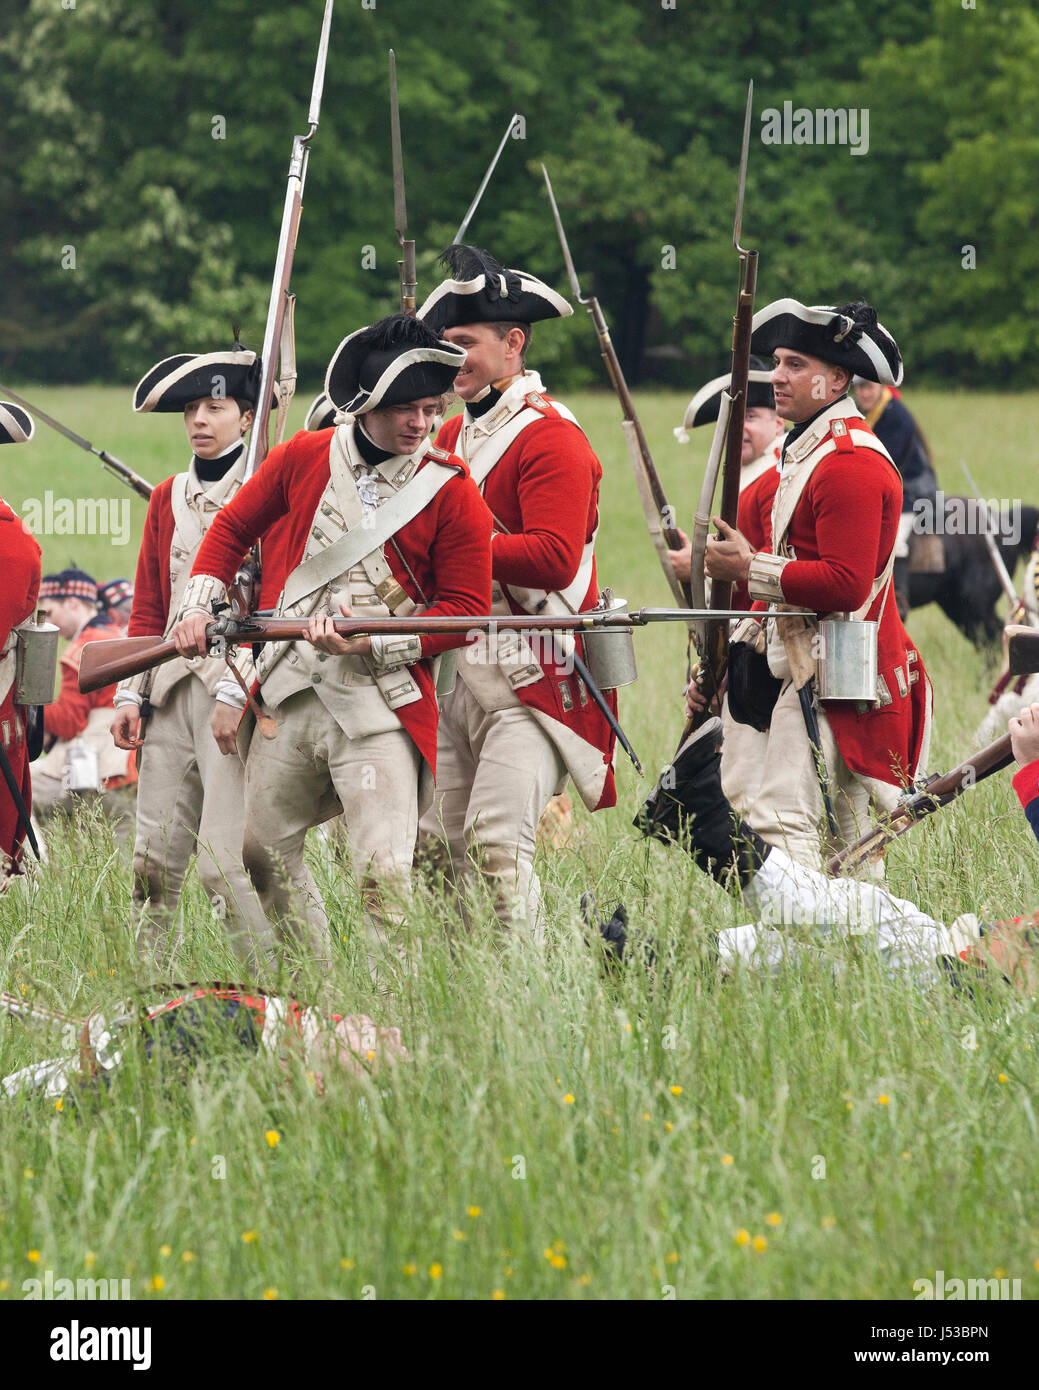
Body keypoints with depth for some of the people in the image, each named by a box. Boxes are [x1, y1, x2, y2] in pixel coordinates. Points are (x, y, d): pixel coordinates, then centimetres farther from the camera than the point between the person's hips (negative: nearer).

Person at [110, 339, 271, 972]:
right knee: (154, 860, 3)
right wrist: (130, 694, 10)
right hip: (170, 690, 6)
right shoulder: (168, 498, 18)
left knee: (226, 860, -14)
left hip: (238, 687, -6)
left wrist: (238, 692, -15)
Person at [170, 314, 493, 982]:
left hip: (379, 702, -5)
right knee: (264, 851, 13)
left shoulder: (451, 490, -5)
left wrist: (375, 642, -16)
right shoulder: (304, 458, 6)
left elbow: (465, 610, -5)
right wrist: (200, 604, 9)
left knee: (384, 873, -15)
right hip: (288, 692, 5)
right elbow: (234, 527, 21)